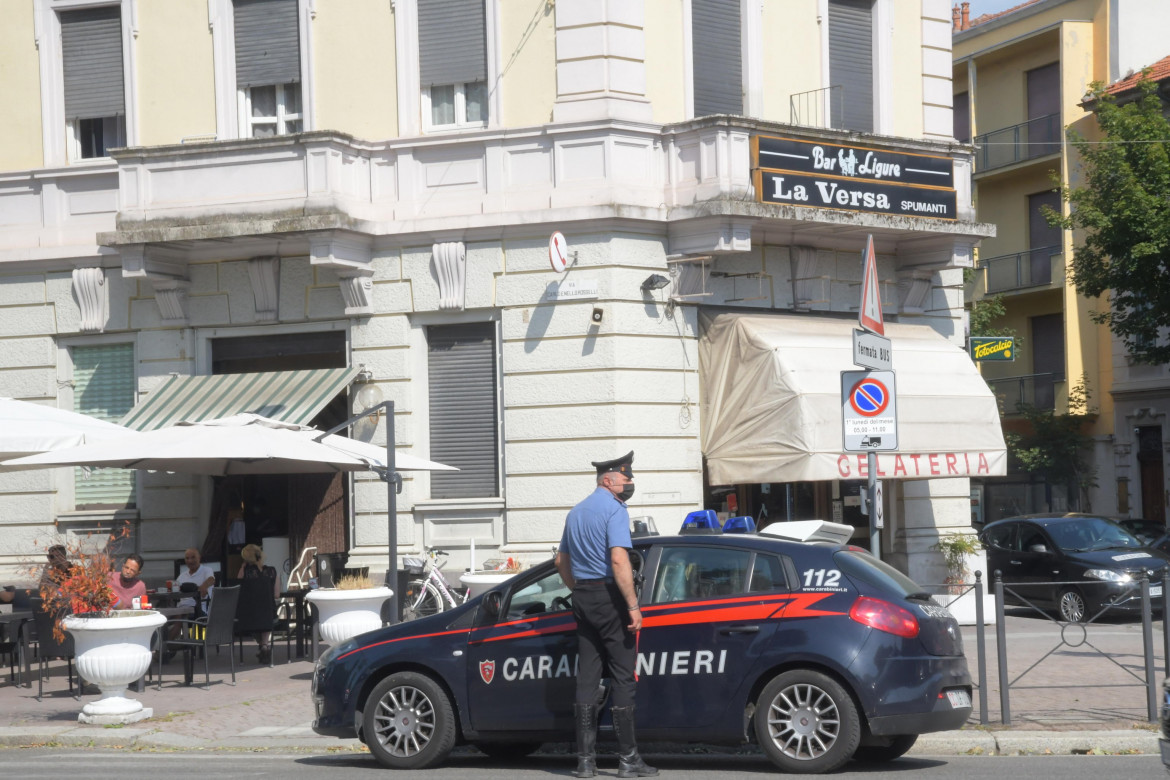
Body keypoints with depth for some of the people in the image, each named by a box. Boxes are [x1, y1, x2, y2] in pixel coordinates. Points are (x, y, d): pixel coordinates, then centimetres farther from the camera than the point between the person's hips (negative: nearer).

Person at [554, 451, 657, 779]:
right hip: (610, 596, -8)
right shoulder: (614, 509, -11)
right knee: (623, 678, -3)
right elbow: (619, 559, -21)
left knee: (586, 679, 7)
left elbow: (562, 561, 25)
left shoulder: (576, 512, 18)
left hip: (583, 599, 8)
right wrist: (633, 606, -21)